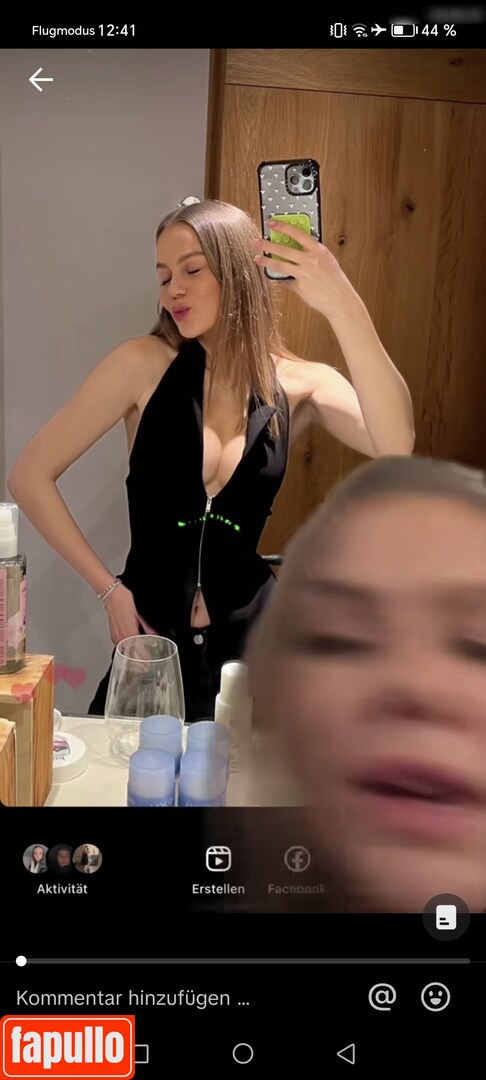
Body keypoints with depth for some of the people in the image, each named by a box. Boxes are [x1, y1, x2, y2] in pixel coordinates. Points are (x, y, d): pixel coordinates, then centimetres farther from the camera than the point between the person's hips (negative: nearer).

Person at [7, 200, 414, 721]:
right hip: (151, 639, 0)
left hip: (251, 633, 1)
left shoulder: (300, 385, -4)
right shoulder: (145, 363, -8)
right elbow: (30, 475, -6)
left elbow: (395, 447, -24)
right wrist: (110, 589, -7)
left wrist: (343, 307, -34)